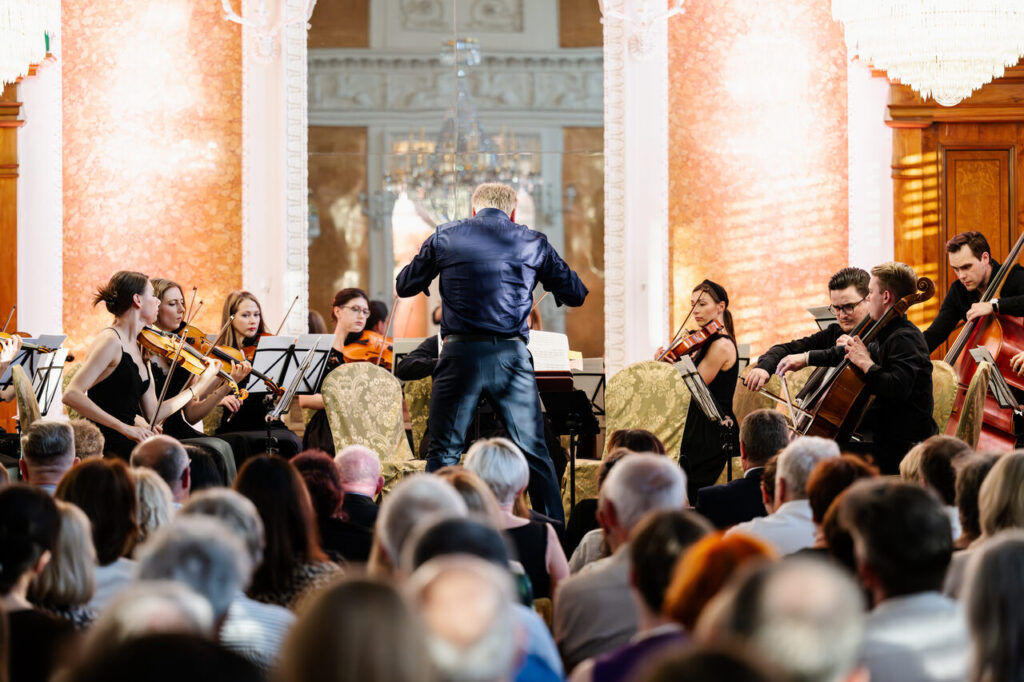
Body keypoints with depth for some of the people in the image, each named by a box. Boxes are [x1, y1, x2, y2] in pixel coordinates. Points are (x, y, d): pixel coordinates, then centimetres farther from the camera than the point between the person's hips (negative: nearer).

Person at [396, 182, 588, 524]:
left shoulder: (444, 237, 6)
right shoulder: (533, 242, 7)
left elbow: (405, 286, 16)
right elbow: (576, 294, 13)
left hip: (461, 354, -1)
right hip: (512, 355, 1)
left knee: (443, 453, 5)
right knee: (534, 453, 9)